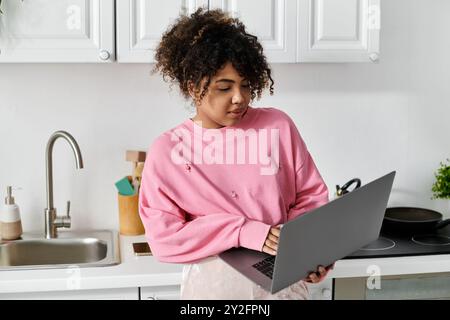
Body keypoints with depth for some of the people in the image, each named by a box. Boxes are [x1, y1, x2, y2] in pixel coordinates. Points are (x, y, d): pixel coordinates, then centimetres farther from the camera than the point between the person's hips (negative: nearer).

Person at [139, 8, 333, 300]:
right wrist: (243, 231, -20)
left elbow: (310, 195, 4)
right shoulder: (166, 151, -7)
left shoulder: (278, 126, -3)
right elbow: (164, 237, -10)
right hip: (213, 284, -1)